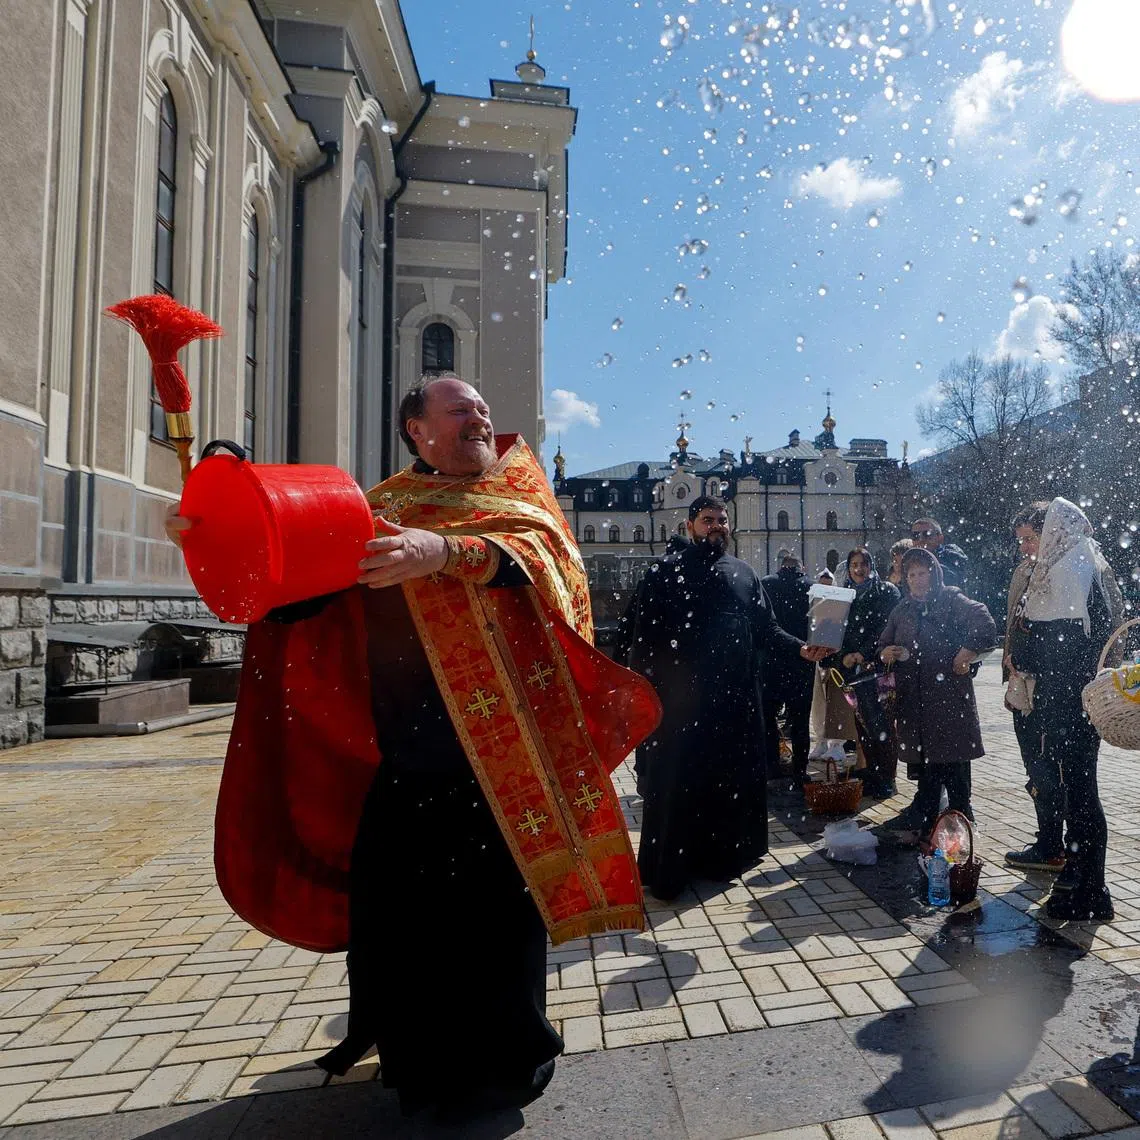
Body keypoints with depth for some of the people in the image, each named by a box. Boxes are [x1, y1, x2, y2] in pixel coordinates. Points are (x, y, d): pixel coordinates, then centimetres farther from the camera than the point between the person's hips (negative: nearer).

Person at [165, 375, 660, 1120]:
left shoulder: (522, 495, 7)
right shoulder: (383, 507, 13)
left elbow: (544, 553, -14)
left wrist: (447, 551, -31)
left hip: (502, 748, -2)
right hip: (402, 749, 3)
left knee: (501, 905, 4)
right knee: (389, 901, 8)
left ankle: (504, 1064, 29)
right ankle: (411, 1053, 35)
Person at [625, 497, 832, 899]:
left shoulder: (743, 572, 14)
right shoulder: (666, 572, 2)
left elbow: (766, 628, 12)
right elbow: (646, 635, -3)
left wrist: (800, 648, -5)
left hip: (737, 696, 4)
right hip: (683, 697, -4)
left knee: (734, 779, 10)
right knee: (677, 782, 0)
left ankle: (723, 858, 26)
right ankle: (668, 871, 13)